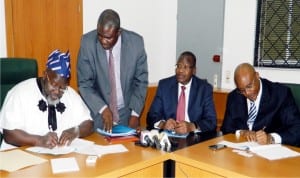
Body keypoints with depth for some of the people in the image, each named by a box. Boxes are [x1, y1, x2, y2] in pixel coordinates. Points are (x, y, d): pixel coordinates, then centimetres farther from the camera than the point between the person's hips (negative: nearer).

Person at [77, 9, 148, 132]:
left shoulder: (136, 42, -13)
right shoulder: (88, 42, -15)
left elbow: (141, 81, -4)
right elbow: (84, 83, -10)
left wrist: (135, 113, -10)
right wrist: (103, 109, -23)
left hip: (127, 112, 1)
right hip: (98, 113, -1)